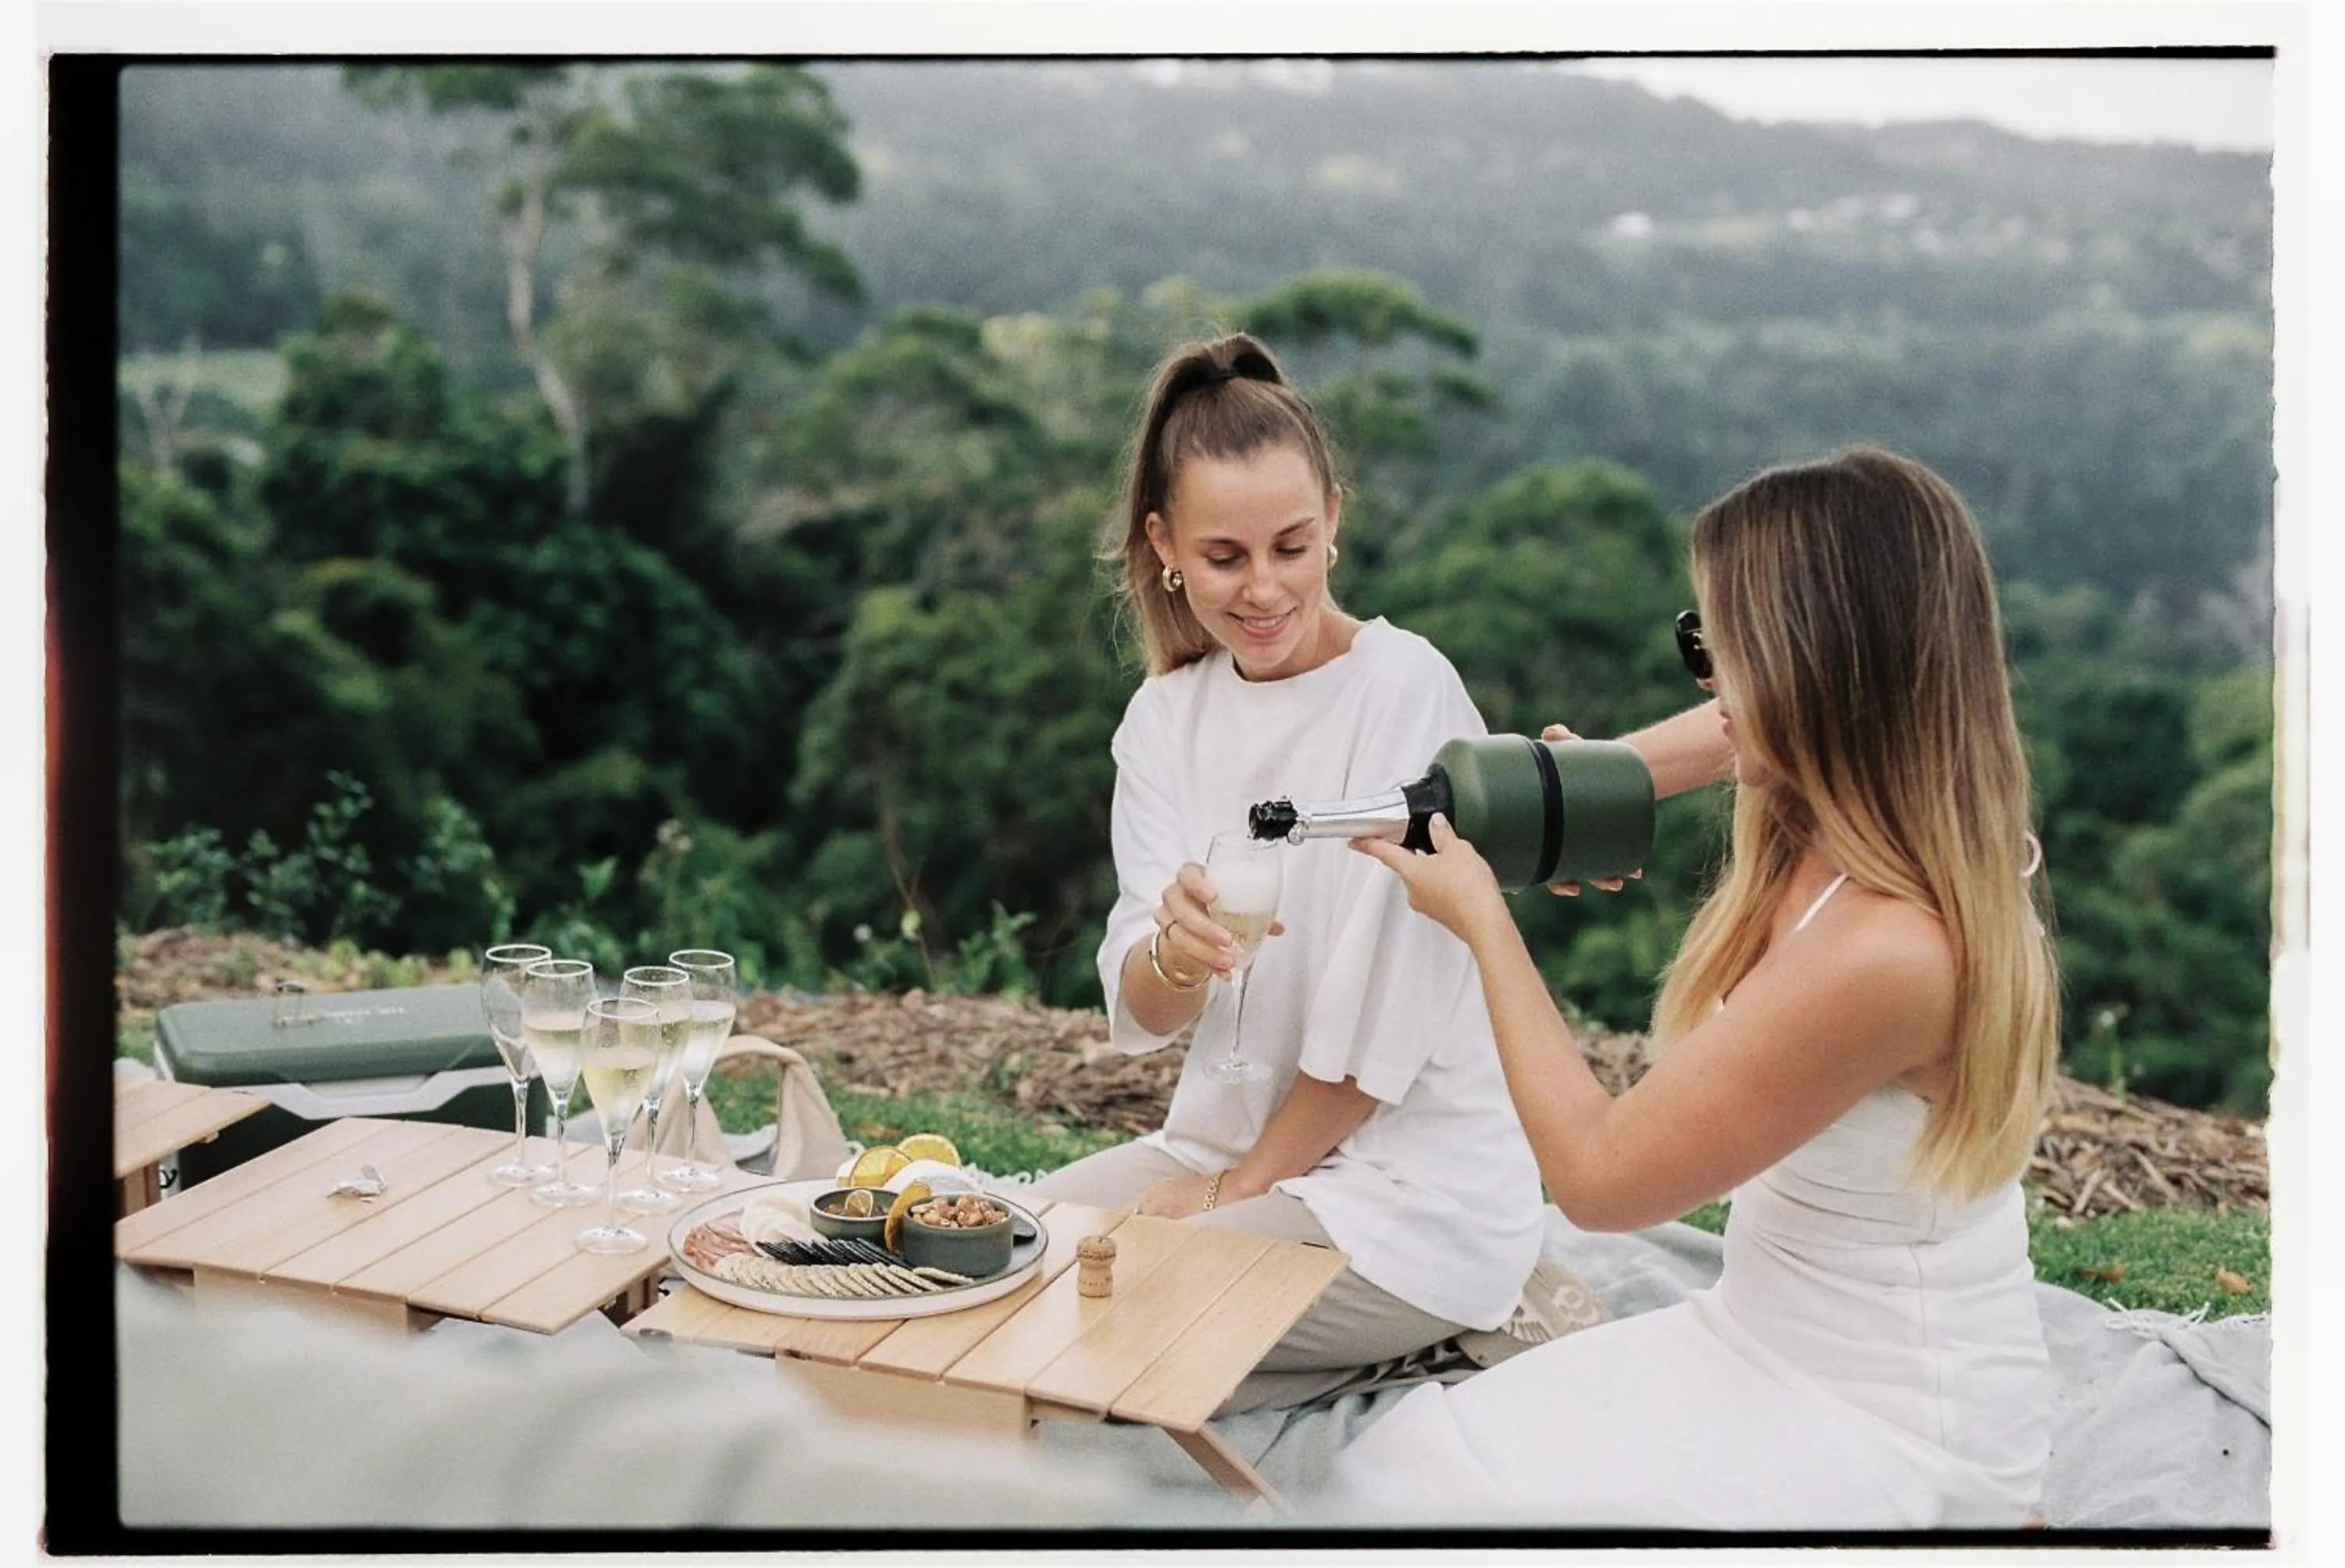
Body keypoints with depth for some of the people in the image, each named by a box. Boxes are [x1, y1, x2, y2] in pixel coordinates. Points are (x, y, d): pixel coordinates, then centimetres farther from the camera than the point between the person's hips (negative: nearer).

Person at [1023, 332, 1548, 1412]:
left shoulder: (1406, 692, -17)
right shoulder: (1165, 716, 1)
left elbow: (1386, 1020, -16)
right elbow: (1141, 1017, -5)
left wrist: (1241, 1185, -7)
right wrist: (1174, 952, -29)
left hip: (1414, 1182, -7)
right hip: (1224, 1138, 7)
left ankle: (1433, 1347, 2)